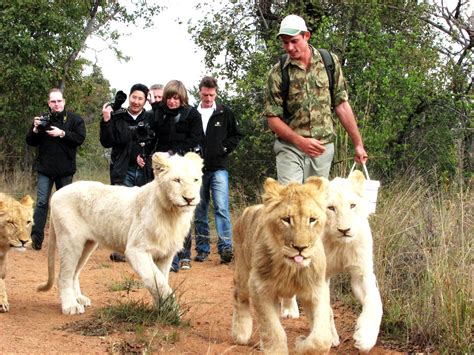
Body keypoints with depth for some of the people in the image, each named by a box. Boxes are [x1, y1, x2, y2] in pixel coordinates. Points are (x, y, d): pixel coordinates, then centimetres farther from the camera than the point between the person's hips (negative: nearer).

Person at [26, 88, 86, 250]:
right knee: (42, 202, -3)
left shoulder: (75, 120, 0)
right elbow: (30, 142, 7)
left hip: (65, 170, -1)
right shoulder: (42, 120, 5)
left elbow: (80, 138, -11)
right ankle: (37, 237, -5)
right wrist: (35, 129, -12)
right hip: (45, 169, 1)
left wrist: (62, 133, -20)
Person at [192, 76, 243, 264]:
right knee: (199, 211, 7)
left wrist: (224, 148, -2)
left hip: (218, 168, -2)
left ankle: (225, 247, -19)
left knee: (221, 208, -14)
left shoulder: (224, 113, 4)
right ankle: (202, 249, 14)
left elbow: (236, 135, 11)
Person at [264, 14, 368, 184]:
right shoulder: (277, 73, -5)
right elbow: (273, 118, -4)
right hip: (290, 147, -2)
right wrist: (300, 141, -17)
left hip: (323, 148, 2)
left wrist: (358, 144, 6)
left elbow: (341, 105, 6)